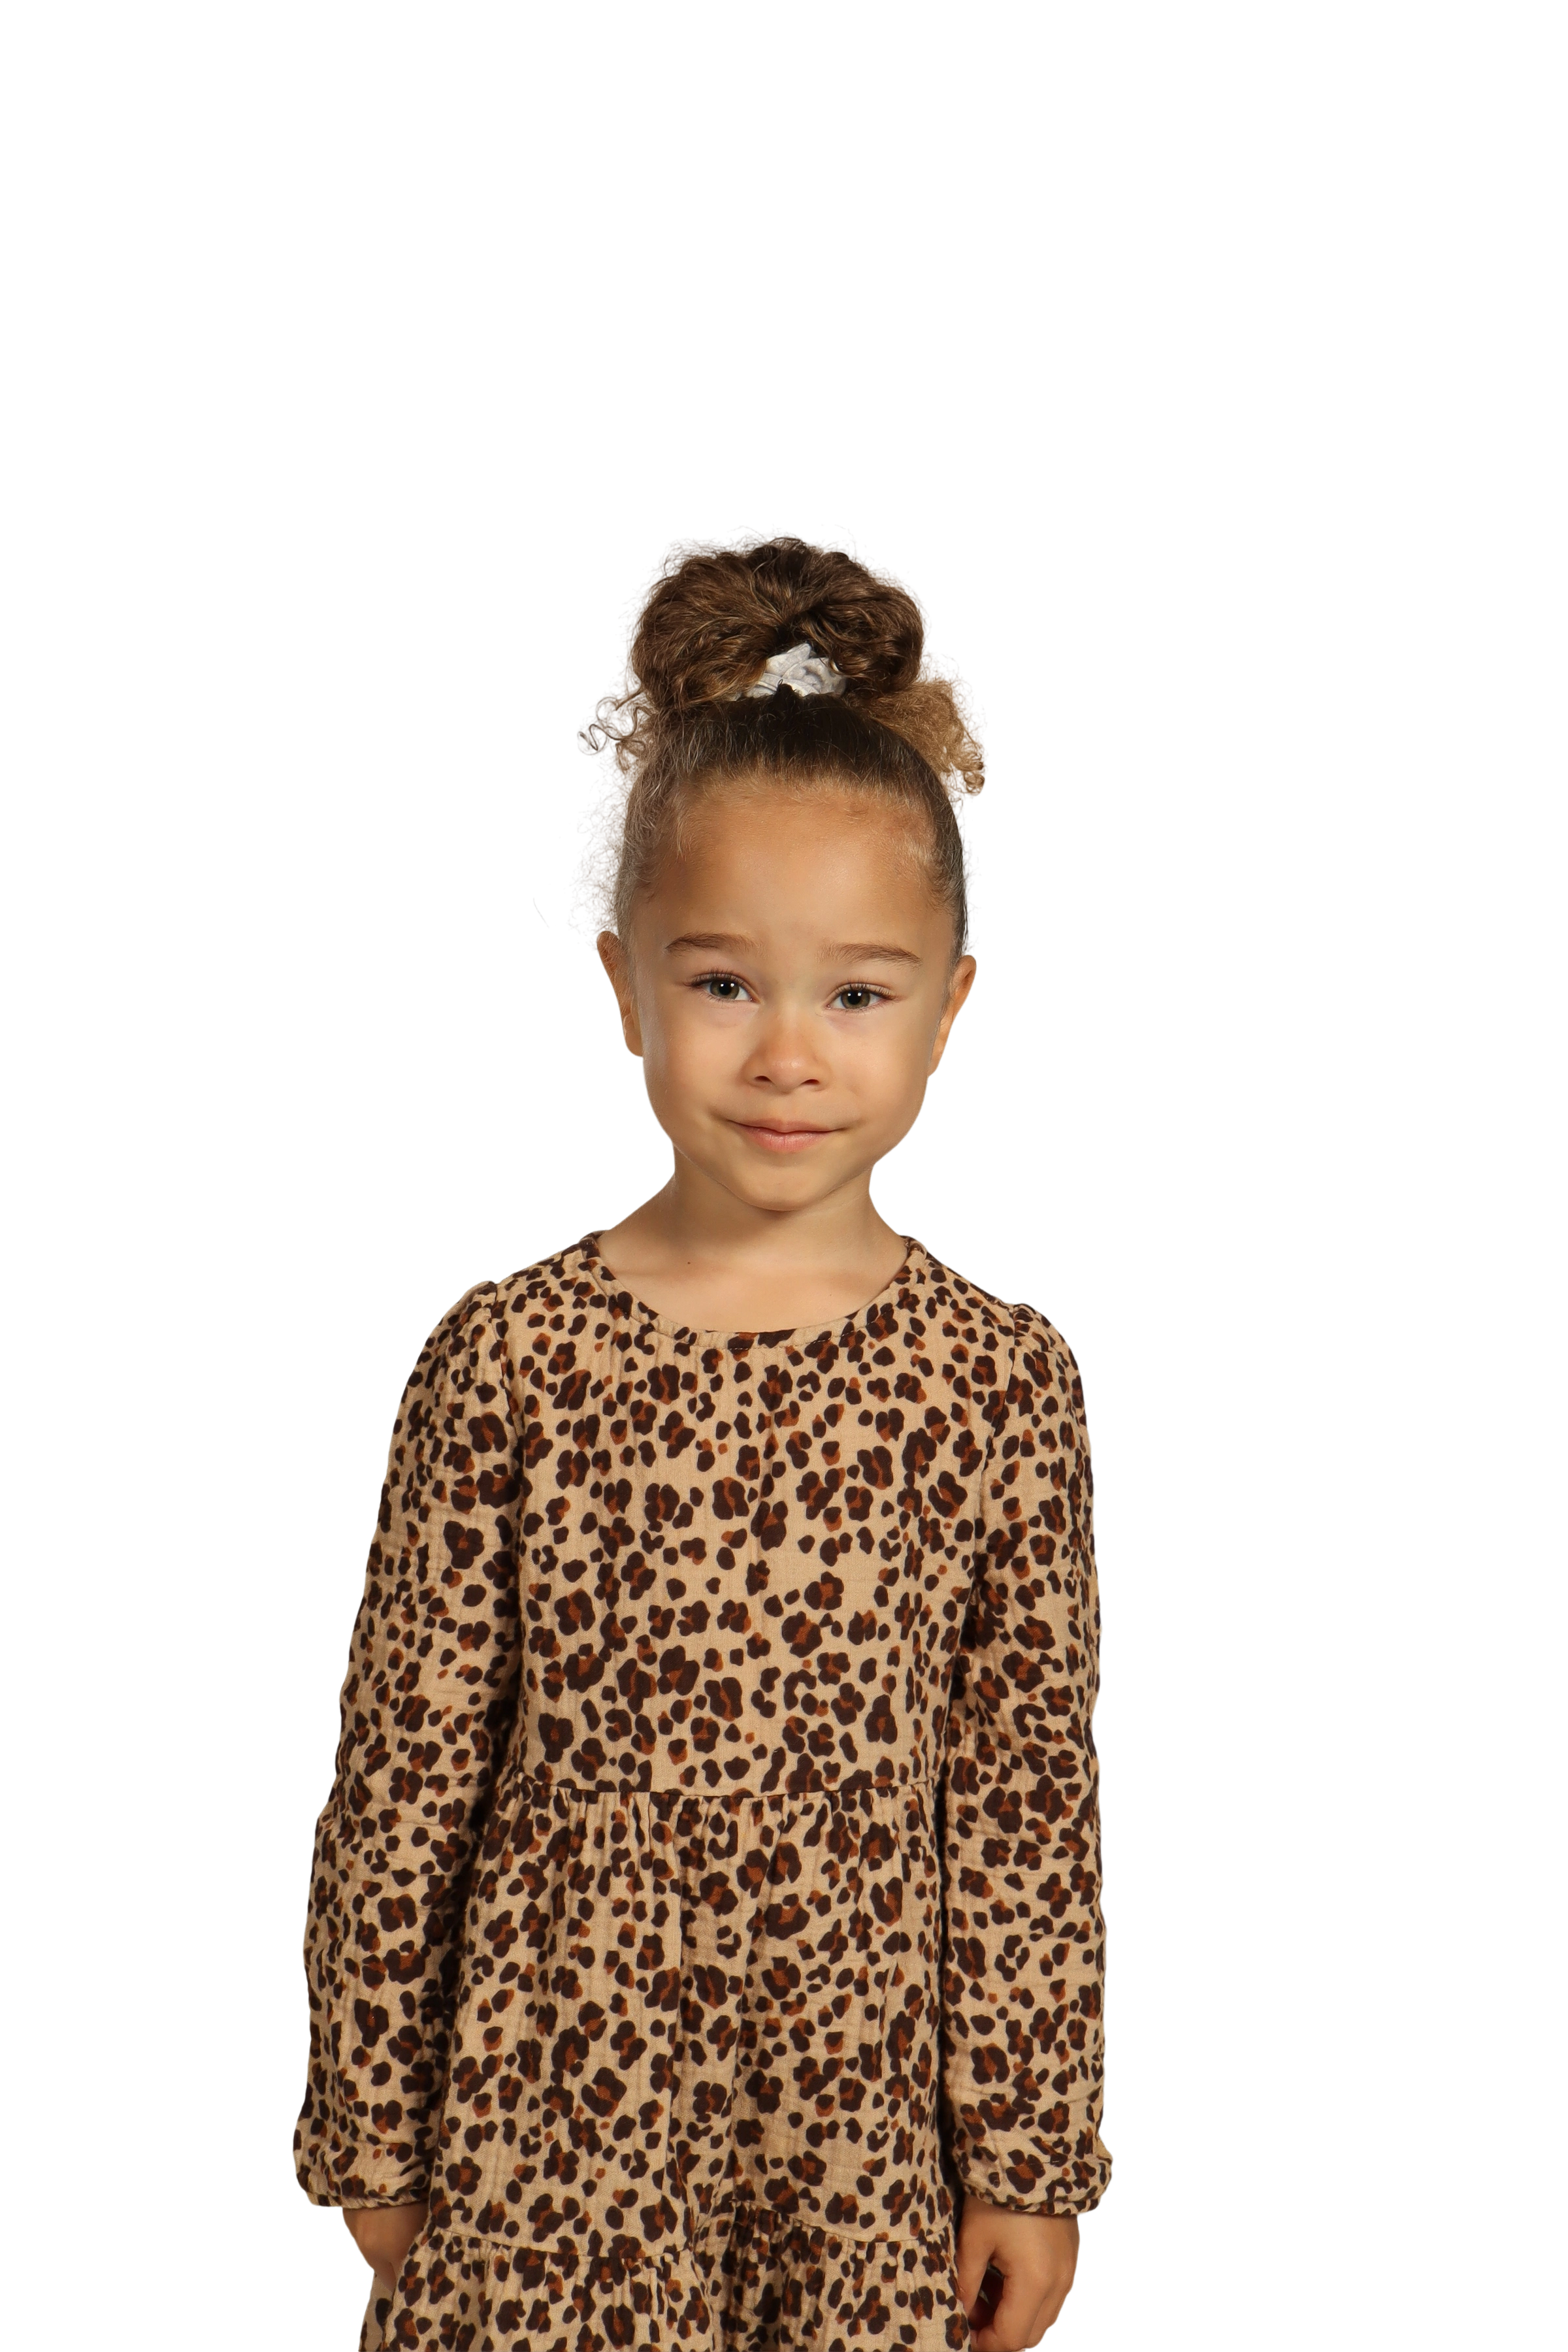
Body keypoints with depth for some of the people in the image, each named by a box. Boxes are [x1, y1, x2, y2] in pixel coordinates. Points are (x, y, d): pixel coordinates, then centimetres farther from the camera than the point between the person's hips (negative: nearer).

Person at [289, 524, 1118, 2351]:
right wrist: (370, 2133, 2)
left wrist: (1037, 2154, 1)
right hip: (552, 2106, 0)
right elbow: (401, 1772, -3)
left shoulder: (1002, 1381, -8)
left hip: (871, 2119, 1)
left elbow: (1033, 1802, -3)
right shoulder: (506, 1357, -10)